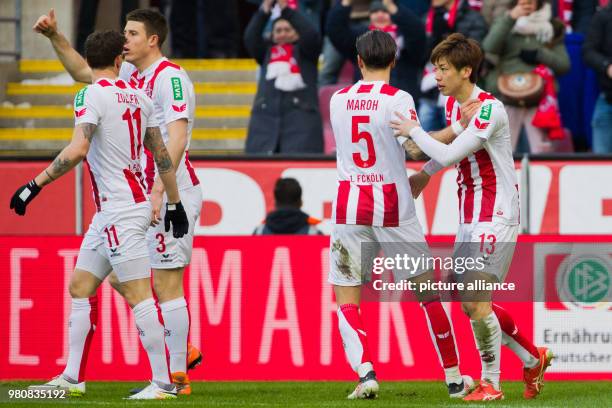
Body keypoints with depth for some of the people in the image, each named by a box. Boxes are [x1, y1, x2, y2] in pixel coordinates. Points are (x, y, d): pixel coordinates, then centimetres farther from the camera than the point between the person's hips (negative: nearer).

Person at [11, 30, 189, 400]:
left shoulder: (91, 95, -11)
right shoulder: (138, 97, 11)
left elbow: (77, 149, -25)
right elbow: (161, 154, 16)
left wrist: (35, 185, -20)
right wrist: (174, 204, 24)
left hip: (120, 212, -9)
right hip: (109, 213, 9)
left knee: (138, 295, -9)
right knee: (80, 288, 13)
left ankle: (163, 383, -10)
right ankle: (73, 378, 15)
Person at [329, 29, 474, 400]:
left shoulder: (338, 100, 6)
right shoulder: (399, 100, -7)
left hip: (349, 206, 2)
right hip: (393, 208, -2)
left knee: (346, 300, 6)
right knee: (428, 291, 11)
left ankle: (366, 373, -15)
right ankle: (454, 378, 15)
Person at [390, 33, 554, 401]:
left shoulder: (490, 109, -20)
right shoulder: (454, 104, 7)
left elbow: (448, 154, -26)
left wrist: (414, 132, -13)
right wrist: (424, 174, 19)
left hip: (496, 216, -9)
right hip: (470, 218, 9)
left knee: (476, 301, -14)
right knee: (470, 303, 9)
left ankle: (490, 384, -1)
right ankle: (533, 359, 25)